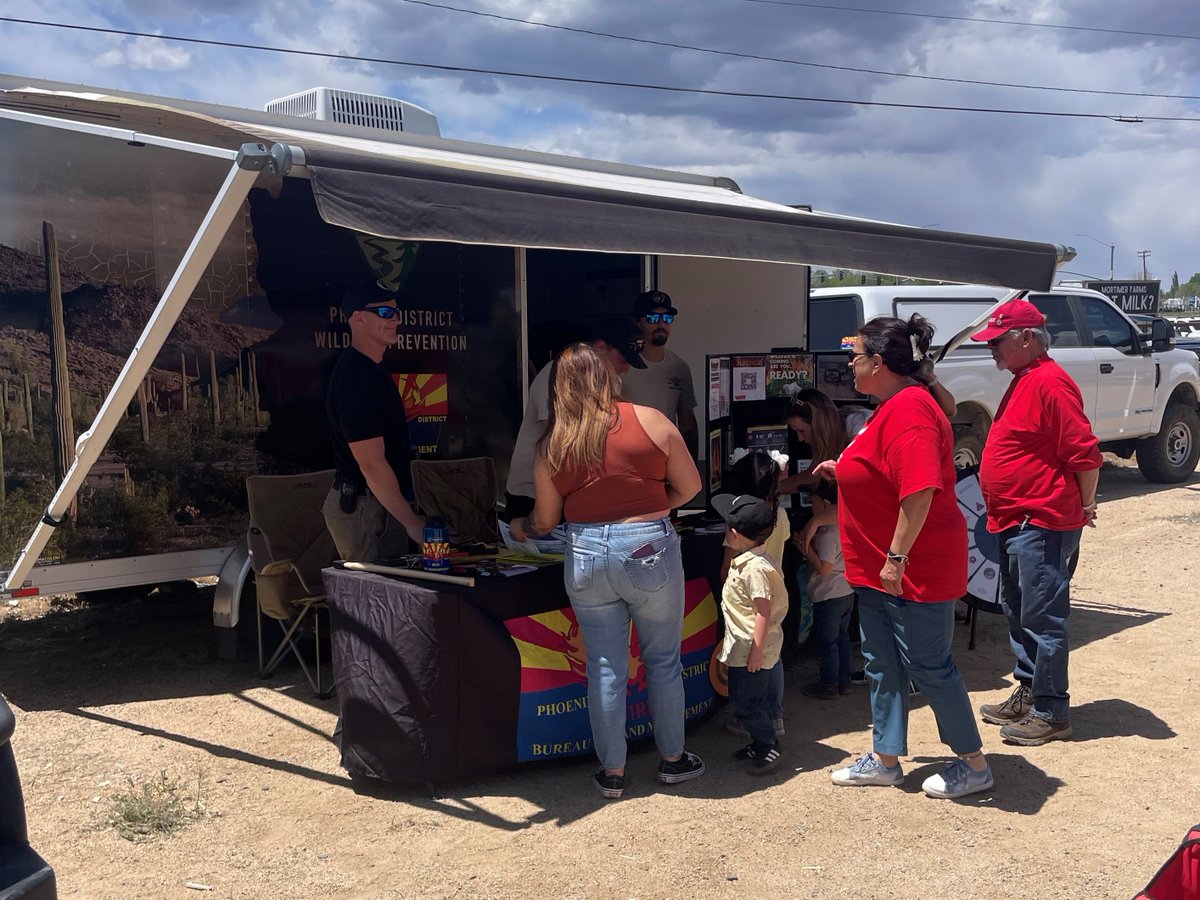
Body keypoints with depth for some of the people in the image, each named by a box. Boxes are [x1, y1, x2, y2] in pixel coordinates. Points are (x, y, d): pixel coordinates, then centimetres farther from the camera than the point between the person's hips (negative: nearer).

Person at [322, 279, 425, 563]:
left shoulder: (370, 369, 15)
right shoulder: (356, 378, -19)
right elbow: (372, 465, -23)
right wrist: (411, 523, -20)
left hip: (378, 501, 10)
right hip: (364, 507, -10)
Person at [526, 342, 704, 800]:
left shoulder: (551, 446, 1)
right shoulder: (649, 420, -4)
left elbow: (545, 520, 9)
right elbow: (689, 485, 1)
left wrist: (523, 528, 31)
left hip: (585, 556, 2)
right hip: (649, 549, -1)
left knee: (605, 668, 11)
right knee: (663, 660, 14)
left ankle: (612, 772, 21)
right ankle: (673, 759, 28)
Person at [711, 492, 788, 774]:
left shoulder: (755, 568, -24)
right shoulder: (746, 561, 8)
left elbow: (764, 612, -25)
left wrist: (757, 650, -24)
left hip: (751, 649, -10)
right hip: (743, 647, 10)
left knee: (746, 701, -2)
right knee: (755, 699, 19)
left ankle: (767, 746, 10)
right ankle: (762, 743, 30)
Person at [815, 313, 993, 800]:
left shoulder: (908, 411, -22)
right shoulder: (891, 407, 13)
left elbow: (920, 488, -30)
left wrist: (897, 557, -28)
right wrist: (843, 471, 18)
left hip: (915, 569, -11)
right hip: (881, 567, 11)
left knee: (928, 665, 2)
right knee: (882, 662, 15)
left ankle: (973, 763, 19)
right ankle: (885, 760, 27)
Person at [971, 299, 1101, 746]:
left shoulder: (1049, 383, -17)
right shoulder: (1022, 381, 15)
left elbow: (1084, 452, -20)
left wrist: (1084, 507, -10)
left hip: (1043, 525, -11)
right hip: (1016, 523, 11)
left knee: (1042, 619, -3)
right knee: (1018, 613, 18)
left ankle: (1051, 713, 7)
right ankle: (1028, 694, 30)